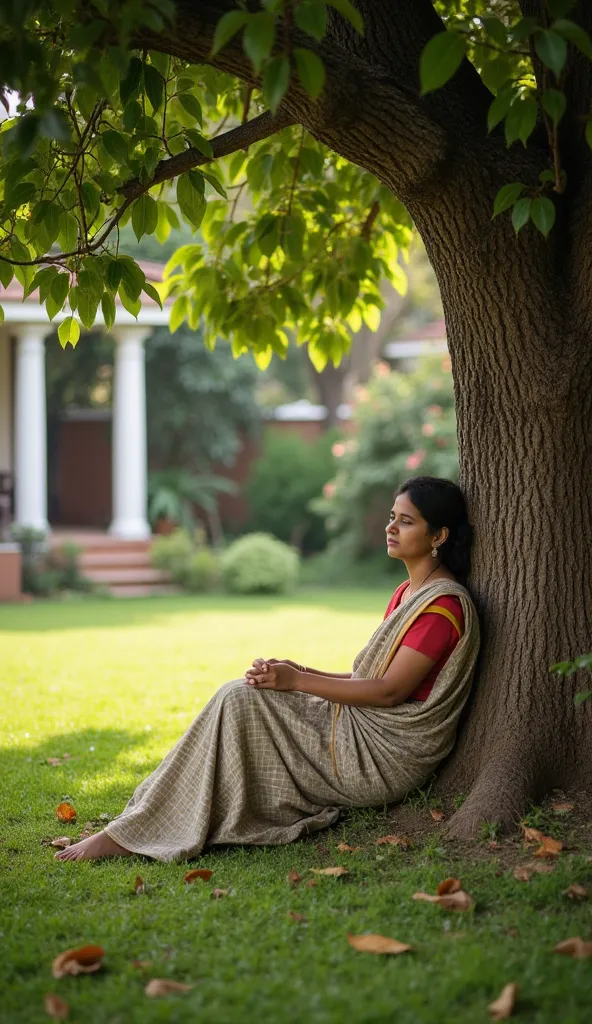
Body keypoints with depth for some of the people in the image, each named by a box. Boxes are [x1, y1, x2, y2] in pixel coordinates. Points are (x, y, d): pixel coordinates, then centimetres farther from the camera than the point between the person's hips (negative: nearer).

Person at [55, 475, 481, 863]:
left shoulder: (444, 604, -15)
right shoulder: (408, 593, 16)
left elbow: (390, 690, -19)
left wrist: (298, 681, -17)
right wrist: (303, 673, 1)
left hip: (383, 759, -9)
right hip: (361, 729, 9)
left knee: (240, 700, -17)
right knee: (239, 696, 0)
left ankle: (133, 835, -15)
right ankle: (143, 821, -5)